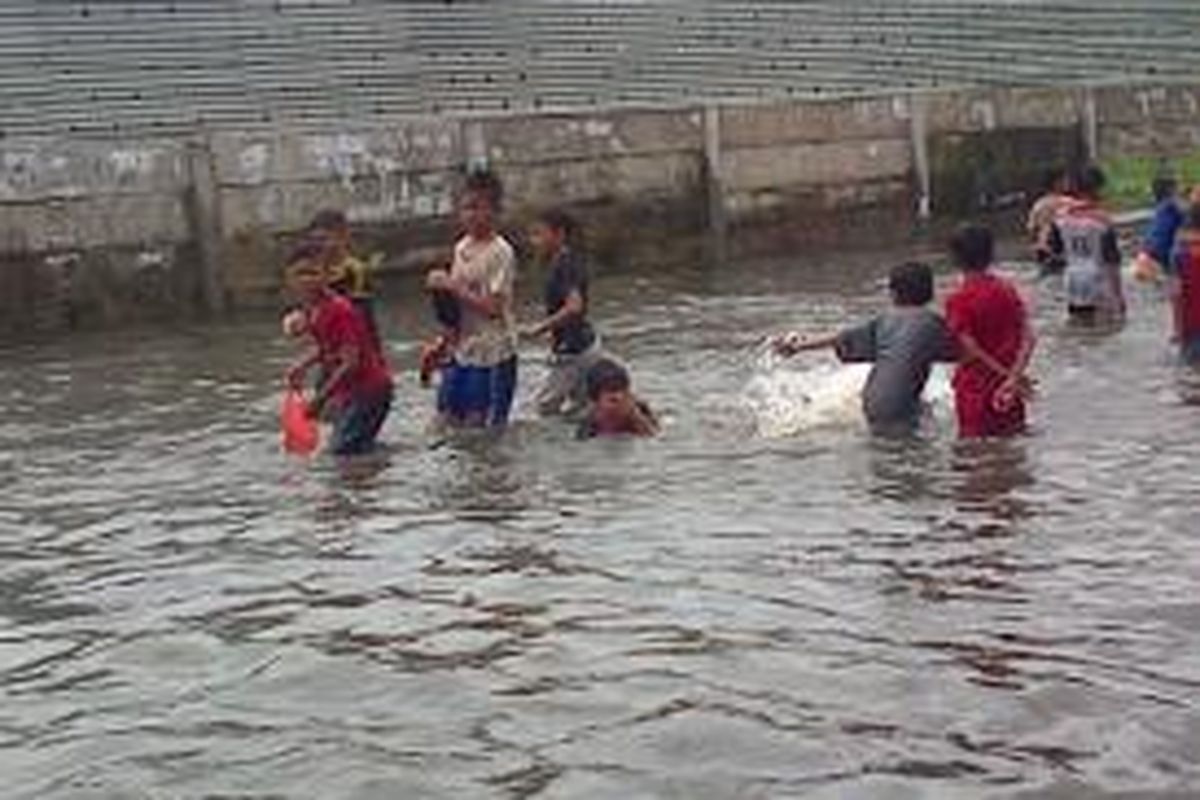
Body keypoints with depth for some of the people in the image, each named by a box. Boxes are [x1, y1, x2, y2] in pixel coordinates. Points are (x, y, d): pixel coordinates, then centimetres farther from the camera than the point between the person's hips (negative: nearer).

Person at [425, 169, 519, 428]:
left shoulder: (500, 252, -14)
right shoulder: (462, 248, 10)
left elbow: (493, 307, -21)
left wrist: (452, 286, -20)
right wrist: (442, 286, 0)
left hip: (492, 352, -7)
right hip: (461, 348, 7)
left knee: (479, 423, -4)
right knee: (448, 418, 8)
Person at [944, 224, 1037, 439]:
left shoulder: (958, 300, -13)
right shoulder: (1008, 291, 3)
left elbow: (970, 350, -18)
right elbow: (1028, 338, -3)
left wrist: (1007, 375, -13)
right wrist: (1014, 375, -12)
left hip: (976, 387, -5)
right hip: (1008, 389, 5)